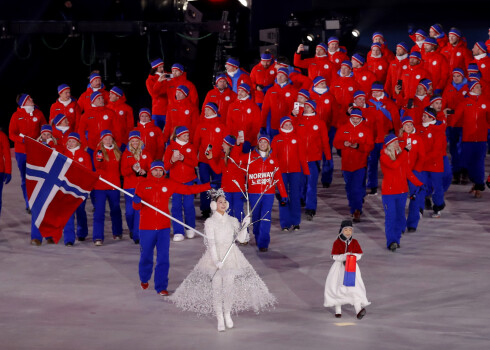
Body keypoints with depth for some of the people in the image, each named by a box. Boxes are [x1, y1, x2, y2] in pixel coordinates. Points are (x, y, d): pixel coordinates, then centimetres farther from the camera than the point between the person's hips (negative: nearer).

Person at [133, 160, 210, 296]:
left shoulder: (169, 184, 5)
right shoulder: (143, 185, 0)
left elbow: (188, 190, 7)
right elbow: (136, 207, -3)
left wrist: (209, 186, 2)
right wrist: (136, 202, -28)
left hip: (164, 227, 1)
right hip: (147, 227, -1)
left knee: (163, 258, -4)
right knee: (146, 256, 11)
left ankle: (161, 287, 2)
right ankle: (144, 279, 38)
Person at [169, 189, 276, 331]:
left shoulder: (232, 221, 10)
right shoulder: (210, 222, -2)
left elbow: (241, 239, 7)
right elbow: (211, 242, -11)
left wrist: (244, 226, -9)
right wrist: (216, 260, -21)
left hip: (231, 256, 3)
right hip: (215, 256, -3)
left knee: (229, 285, -6)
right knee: (216, 286, -8)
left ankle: (227, 314, 14)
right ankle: (220, 319, 1)